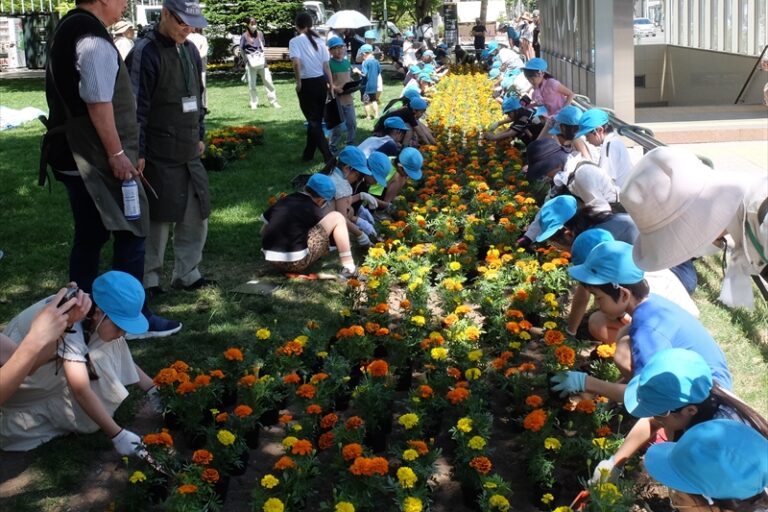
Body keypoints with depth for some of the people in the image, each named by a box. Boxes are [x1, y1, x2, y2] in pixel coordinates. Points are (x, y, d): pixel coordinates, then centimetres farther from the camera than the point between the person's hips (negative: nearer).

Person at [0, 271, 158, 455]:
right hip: (16, 380, -7)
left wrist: (153, 390, -9)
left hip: (45, 373, 7)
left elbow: (123, 361, 0)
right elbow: (82, 392, -37)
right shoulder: (68, 327, -37)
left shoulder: (95, 318, -13)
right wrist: (117, 435, -35)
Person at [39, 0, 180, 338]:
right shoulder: (93, 37, -17)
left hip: (75, 156, 10)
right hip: (97, 159, -10)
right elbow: (98, 103, -23)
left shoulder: (71, 28, 14)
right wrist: (117, 154, -19)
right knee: (131, 234, -2)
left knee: (90, 236, 16)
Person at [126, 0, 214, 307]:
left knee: (196, 215, 11)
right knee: (160, 218, 1)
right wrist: (138, 153, -16)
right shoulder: (146, 53, -13)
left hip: (190, 153, 7)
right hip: (159, 155, -7)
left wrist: (200, 135, 21)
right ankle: (149, 279, 15)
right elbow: (137, 107, -15)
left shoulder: (190, 51, 10)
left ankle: (187, 273, 24)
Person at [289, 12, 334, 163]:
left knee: (313, 121, 2)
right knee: (317, 119, 17)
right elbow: (327, 66, 5)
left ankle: (328, 156, -7)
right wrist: (331, 87, 10)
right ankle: (308, 153, 28)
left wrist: (298, 82, -13)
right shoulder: (319, 40, 6)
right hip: (321, 82, 5)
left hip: (307, 84, -5)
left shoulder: (295, 41, -8)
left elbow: (296, 62, -24)